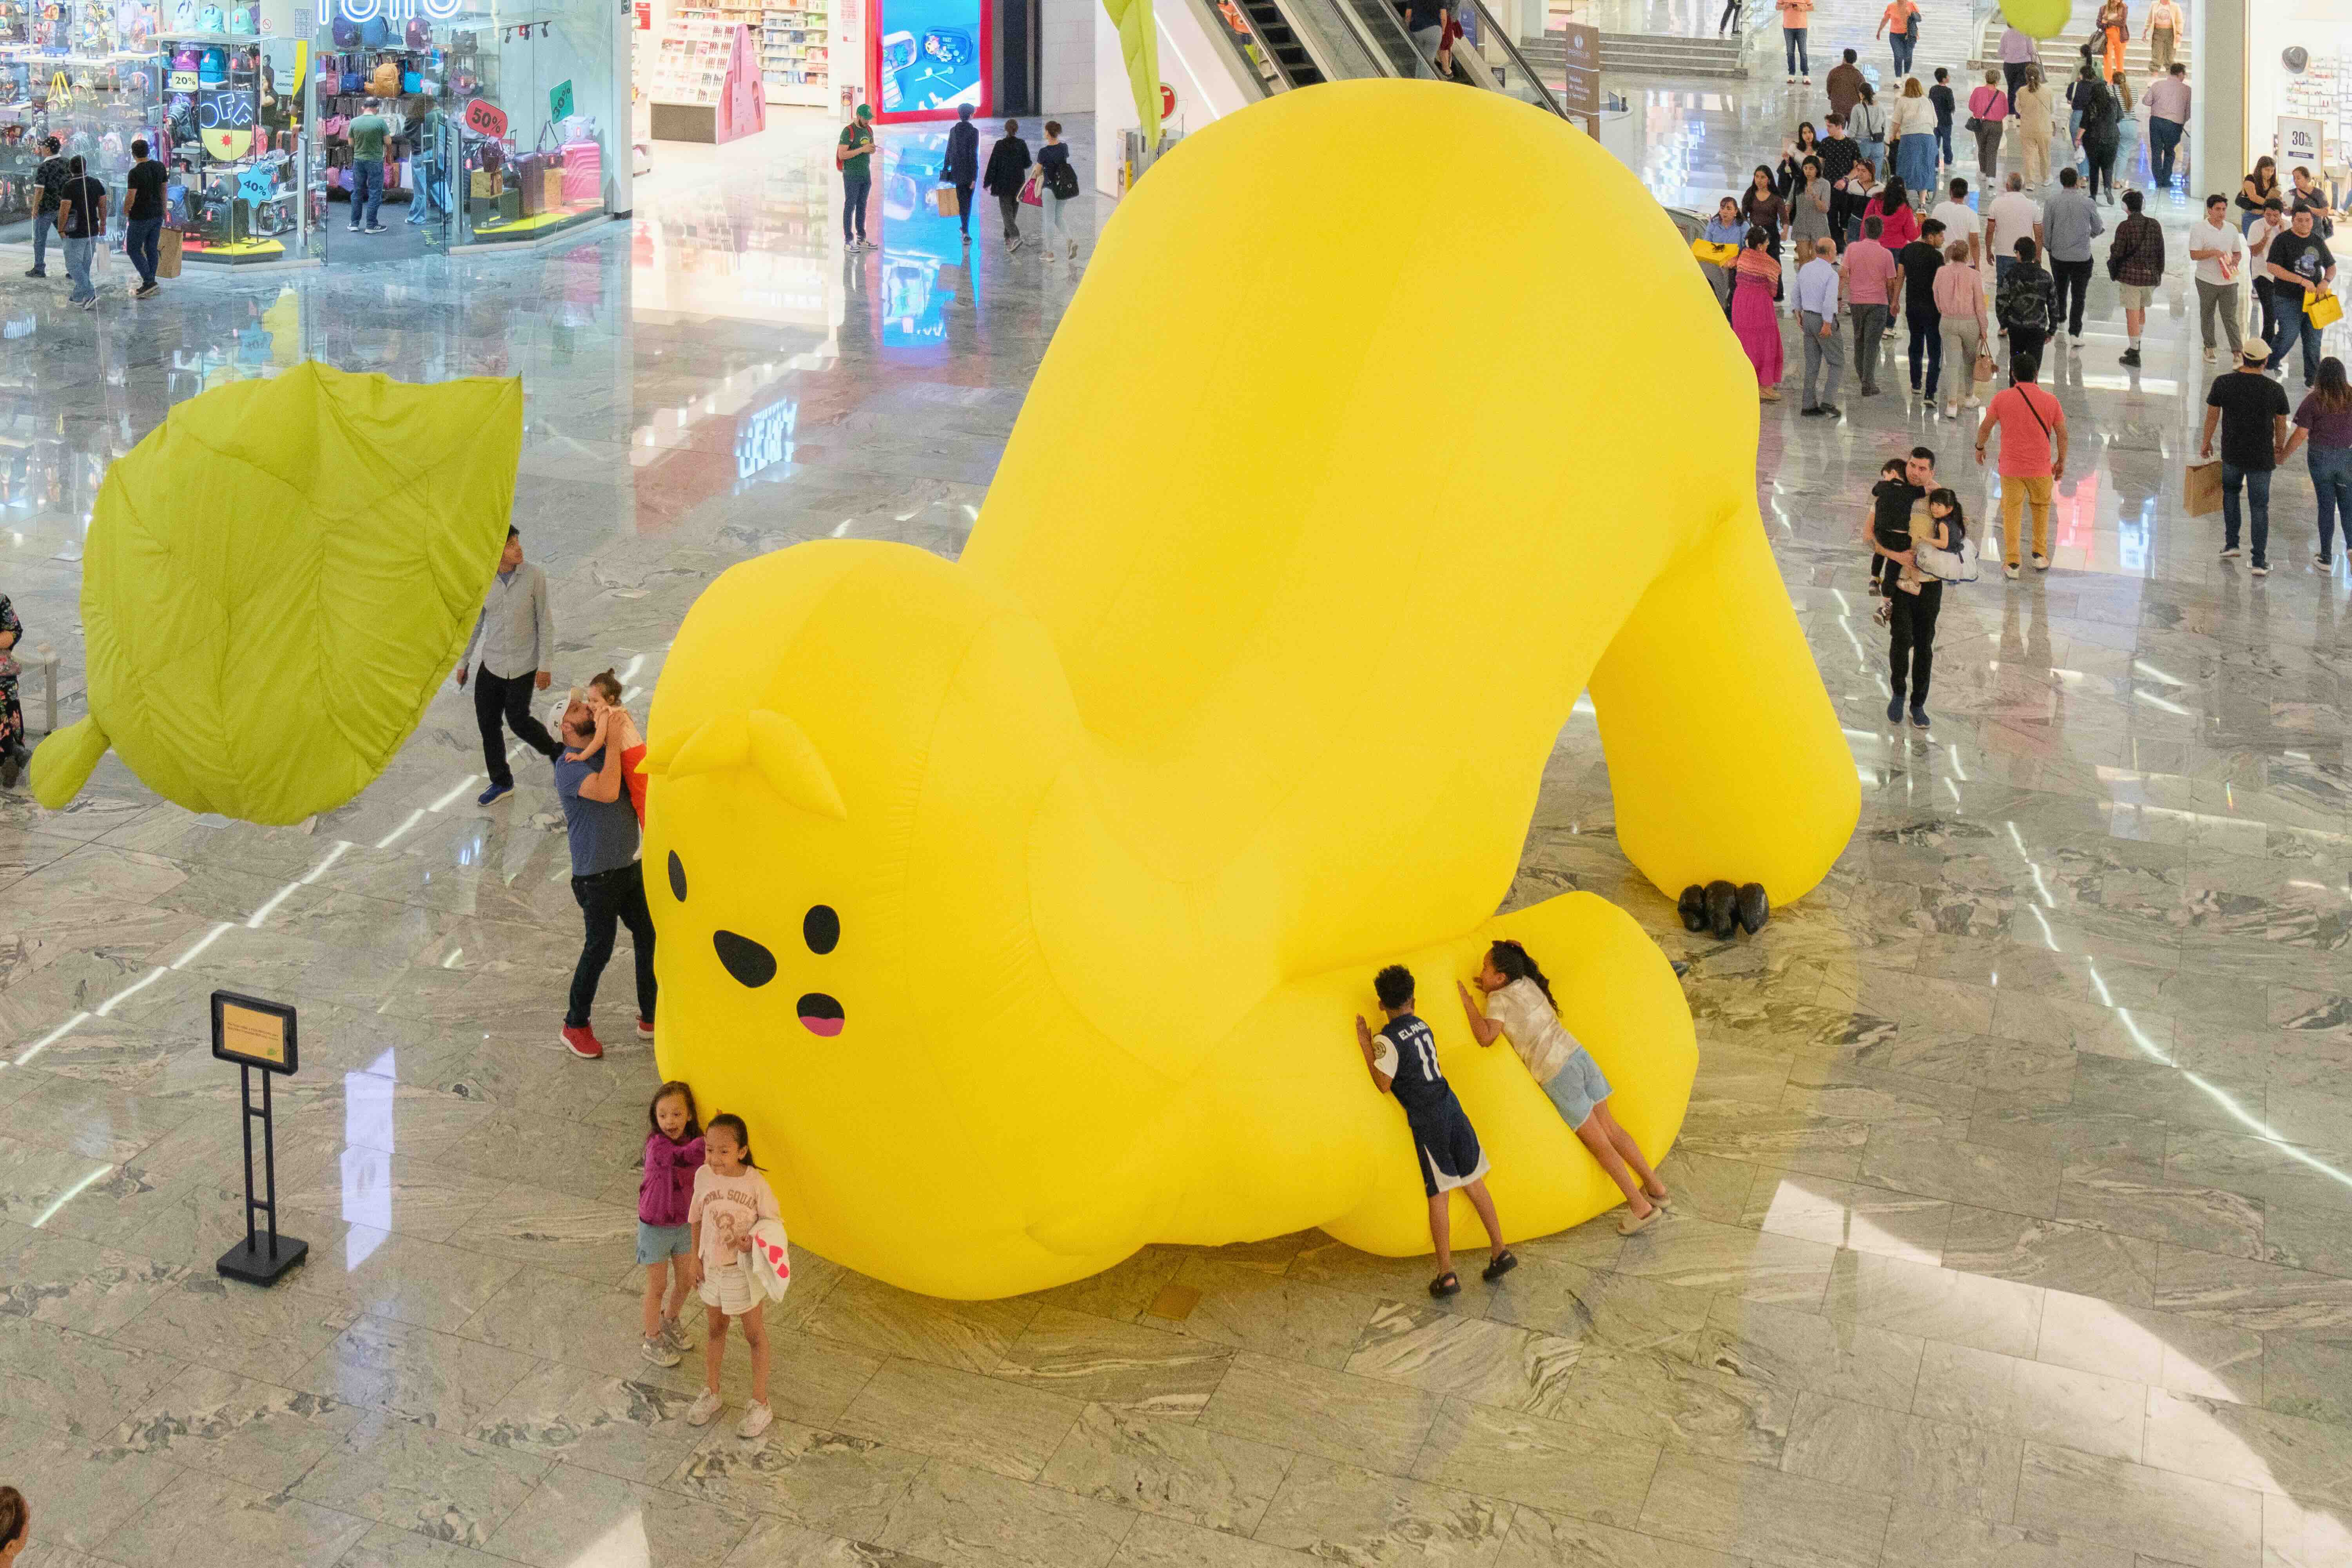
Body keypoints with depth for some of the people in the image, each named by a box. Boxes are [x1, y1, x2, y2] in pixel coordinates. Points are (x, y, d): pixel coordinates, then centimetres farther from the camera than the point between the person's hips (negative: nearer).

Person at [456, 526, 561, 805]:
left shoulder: (534, 577, -12)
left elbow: (545, 622, -7)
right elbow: (475, 622, 7)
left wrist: (545, 665, -9)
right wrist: (463, 662, 11)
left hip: (523, 665, -3)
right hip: (491, 663, 3)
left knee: (518, 720, -1)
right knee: (487, 722, 7)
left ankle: (556, 752, 29)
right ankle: (501, 782, 25)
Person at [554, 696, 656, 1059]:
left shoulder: (608, 752, 6)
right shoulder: (568, 765, -17)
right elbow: (607, 792, -31)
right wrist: (611, 739, -25)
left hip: (630, 867, 7)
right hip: (597, 876, -7)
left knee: (649, 939, 11)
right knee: (600, 948, 1)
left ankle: (651, 1019, 26)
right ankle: (576, 1025, 19)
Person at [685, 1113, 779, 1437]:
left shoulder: (756, 1184, -25)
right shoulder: (704, 1176, -15)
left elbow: (773, 1223, -13)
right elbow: (697, 1218, 1)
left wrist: (753, 1242, -32)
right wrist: (696, 1257, 3)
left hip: (747, 1268, -4)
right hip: (713, 1266, 4)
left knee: (755, 1335, 12)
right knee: (715, 1328, 22)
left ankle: (761, 1405, 26)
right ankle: (710, 1393, 41)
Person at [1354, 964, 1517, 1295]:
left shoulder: (1387, 1039, -11)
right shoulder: (1423, 1026, 10)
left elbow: (1384, 1085, -11)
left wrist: (1366, 1048, -6)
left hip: (1426, 1121, -6)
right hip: (1451, 1107, 6)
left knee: (1438, 1196, -2)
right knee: (1474, 1184, 12)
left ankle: (1447, 1274, -1)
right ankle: (1500, 1251, 15)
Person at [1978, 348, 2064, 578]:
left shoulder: (2002, 398, -7)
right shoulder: (2050, 401, -4)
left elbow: (1985, 427, 0)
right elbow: (2062, 434, 2)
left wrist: (1979, 448, 19)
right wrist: (2061, 462, 16)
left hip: (2011, 468, -1)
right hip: (2041, 468, 1)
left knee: (2011, 512, 8)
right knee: (2041, 508, 22)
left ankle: (2012, 562, 4)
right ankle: (2040, 555, 25)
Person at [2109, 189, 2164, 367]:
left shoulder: (2124, 227, -13)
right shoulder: (2155, 225, 1)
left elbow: (2118, 254, -12)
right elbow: (2161, 251, 5)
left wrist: (2111, 248, 11)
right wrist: (2159, 273, 15)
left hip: (2131, 275, -5)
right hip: (2151, 275, 5)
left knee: (2132, 313, 1)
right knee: (2141, 309, 24)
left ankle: (2135, 354, 3)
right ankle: (2136, 345, 35)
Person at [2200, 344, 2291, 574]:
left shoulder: (2223, 382, -11)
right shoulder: (2276, 389, -11)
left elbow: (2212, 415, -1)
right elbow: (2281, 424, 1)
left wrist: (2206, 442, 15)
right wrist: (2280, 447, 20)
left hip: (2232, 453, 1)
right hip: (2261, 457, -1)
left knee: (2231, 492, 28)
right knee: (2260, 508, 7)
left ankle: (2231, 544, 22)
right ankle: (2259, 562, 5)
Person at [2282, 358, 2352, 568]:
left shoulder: (2314, 400, -11)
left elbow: (2301, 434, -11)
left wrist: (2283, 456, 1)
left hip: (2321, 458, -1)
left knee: (2326, 506, 10)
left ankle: (2326, 557, 17)